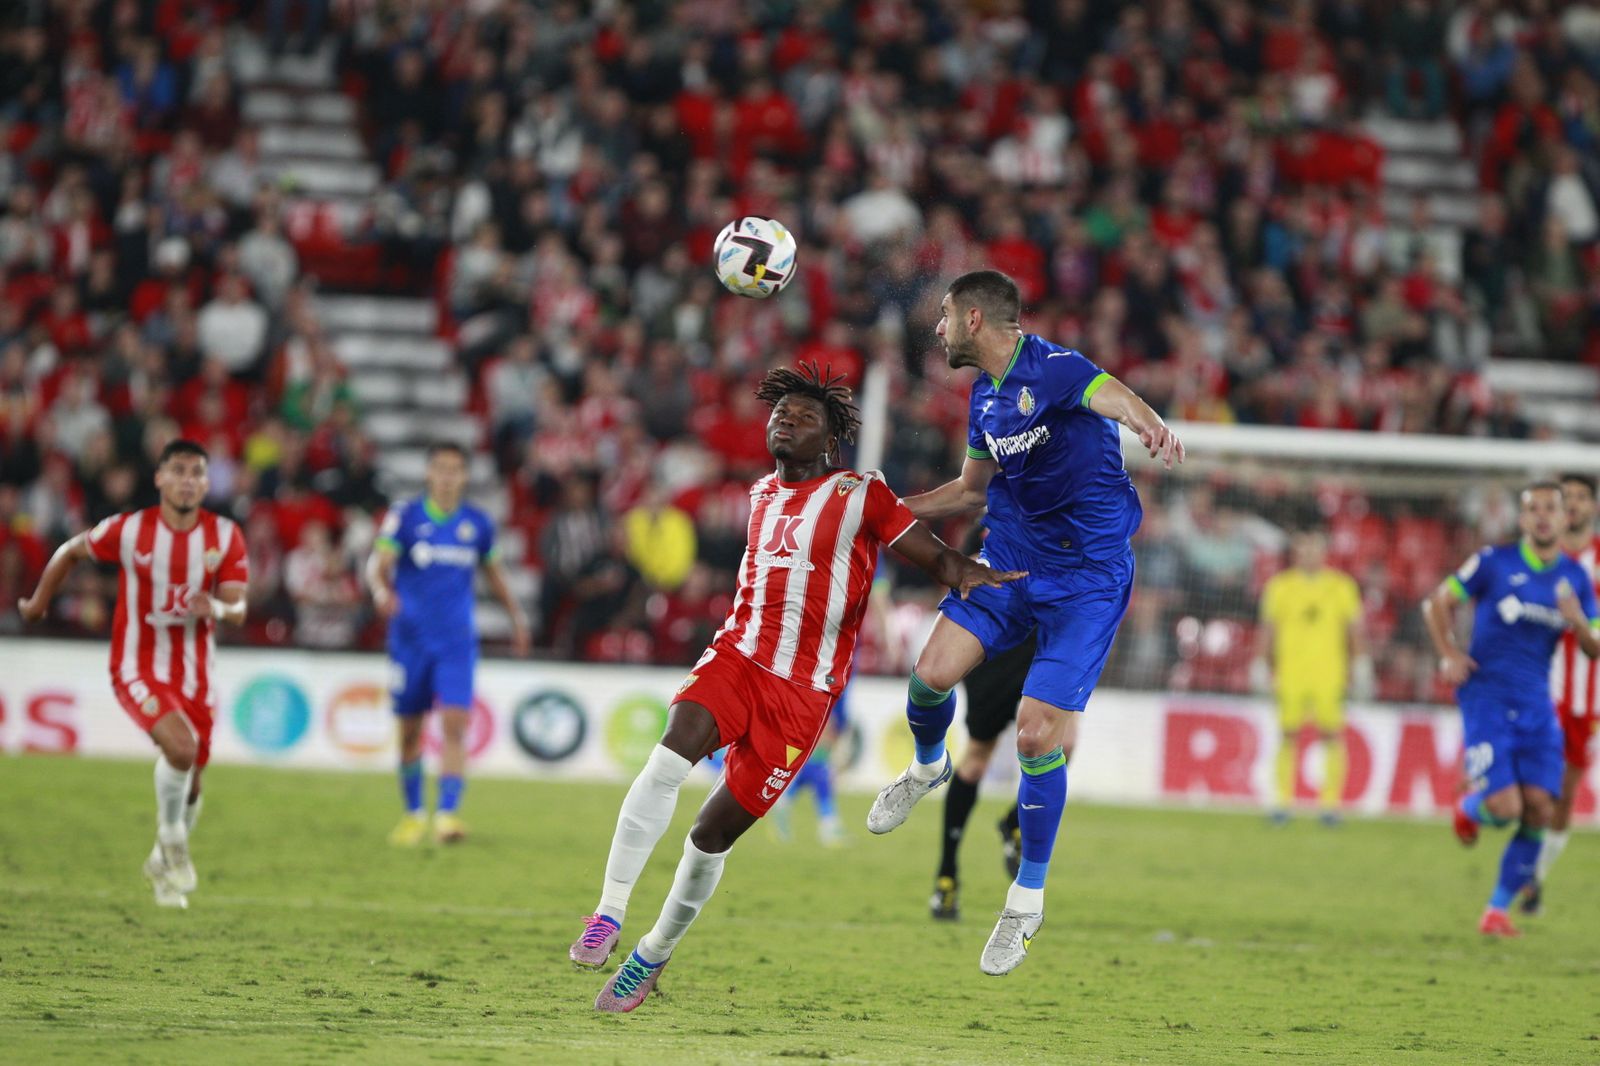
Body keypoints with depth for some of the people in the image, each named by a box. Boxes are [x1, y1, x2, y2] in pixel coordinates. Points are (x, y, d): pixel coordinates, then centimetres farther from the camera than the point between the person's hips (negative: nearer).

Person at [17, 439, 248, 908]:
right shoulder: (128, 530, -11)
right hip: (139, 667, -3)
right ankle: (173, 840, -3)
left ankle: (163, 863, 38)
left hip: (196, 672, 3)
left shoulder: (225, 536, -6)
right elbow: (71, 551, 7)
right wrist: (39, 601, 18)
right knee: (181, 746, -28)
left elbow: (238, 609, -10)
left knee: (190, 779, 10)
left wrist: (218, 608, -33)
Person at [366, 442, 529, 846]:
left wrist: (517, 616, 22)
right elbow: (379, 563, -13)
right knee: (410, 731, 7)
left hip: (457, 642, 1)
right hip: (411, 639, -1)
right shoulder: (405, 516, -3)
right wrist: (381, 590, -34)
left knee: (455, 725, -15)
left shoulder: (477, 524, 5)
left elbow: (492, 571, 20)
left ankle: (448, 813, -20)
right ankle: (413, 813, 24)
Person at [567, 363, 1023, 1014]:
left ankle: (654, 955, 18)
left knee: (714, 831, -3)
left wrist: (969, 574, -20)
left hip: (804, 687, -3)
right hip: (737, 655, 3)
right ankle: (608, 914, -30)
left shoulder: (860, 496, -1)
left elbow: (934, 557, 0)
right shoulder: (761, 496, 16)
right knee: (674, 751, -28)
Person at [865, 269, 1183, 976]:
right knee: (931, 673, -13)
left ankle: (1028, 898, 6)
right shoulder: (985, 394, 10)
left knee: (1038, 736, -11)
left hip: (1087, 577, -7)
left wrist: (1152, 428, -61)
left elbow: (1112, 395, -39)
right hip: (1011, 556, 7)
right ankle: (928, 768, 23)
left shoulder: (1051, 368, -17)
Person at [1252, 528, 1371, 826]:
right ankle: (1283, 800, 3)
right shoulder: (1279, 586, 7)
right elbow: (1268, 628, 11)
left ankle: (1331, 802, -2)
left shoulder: (1341, 586, 7)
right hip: (1290, 675, 0)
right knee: (1288, 734, -2)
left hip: (1329, 675, 0)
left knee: (1332, 735, -6)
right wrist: (1261, 665, 7)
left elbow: (1355, 629, 10)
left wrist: (1361, 666, 6)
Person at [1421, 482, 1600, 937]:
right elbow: (1438, 602, 7)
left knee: (1539, 809, -7)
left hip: (1536, 705, 4)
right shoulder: (1494, 562, -3)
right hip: (1486, 699, -4)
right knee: (1505, 807, -16)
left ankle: (1498, 909, 8)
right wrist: (1449, 653, -6)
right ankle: (1469, 807, 23)